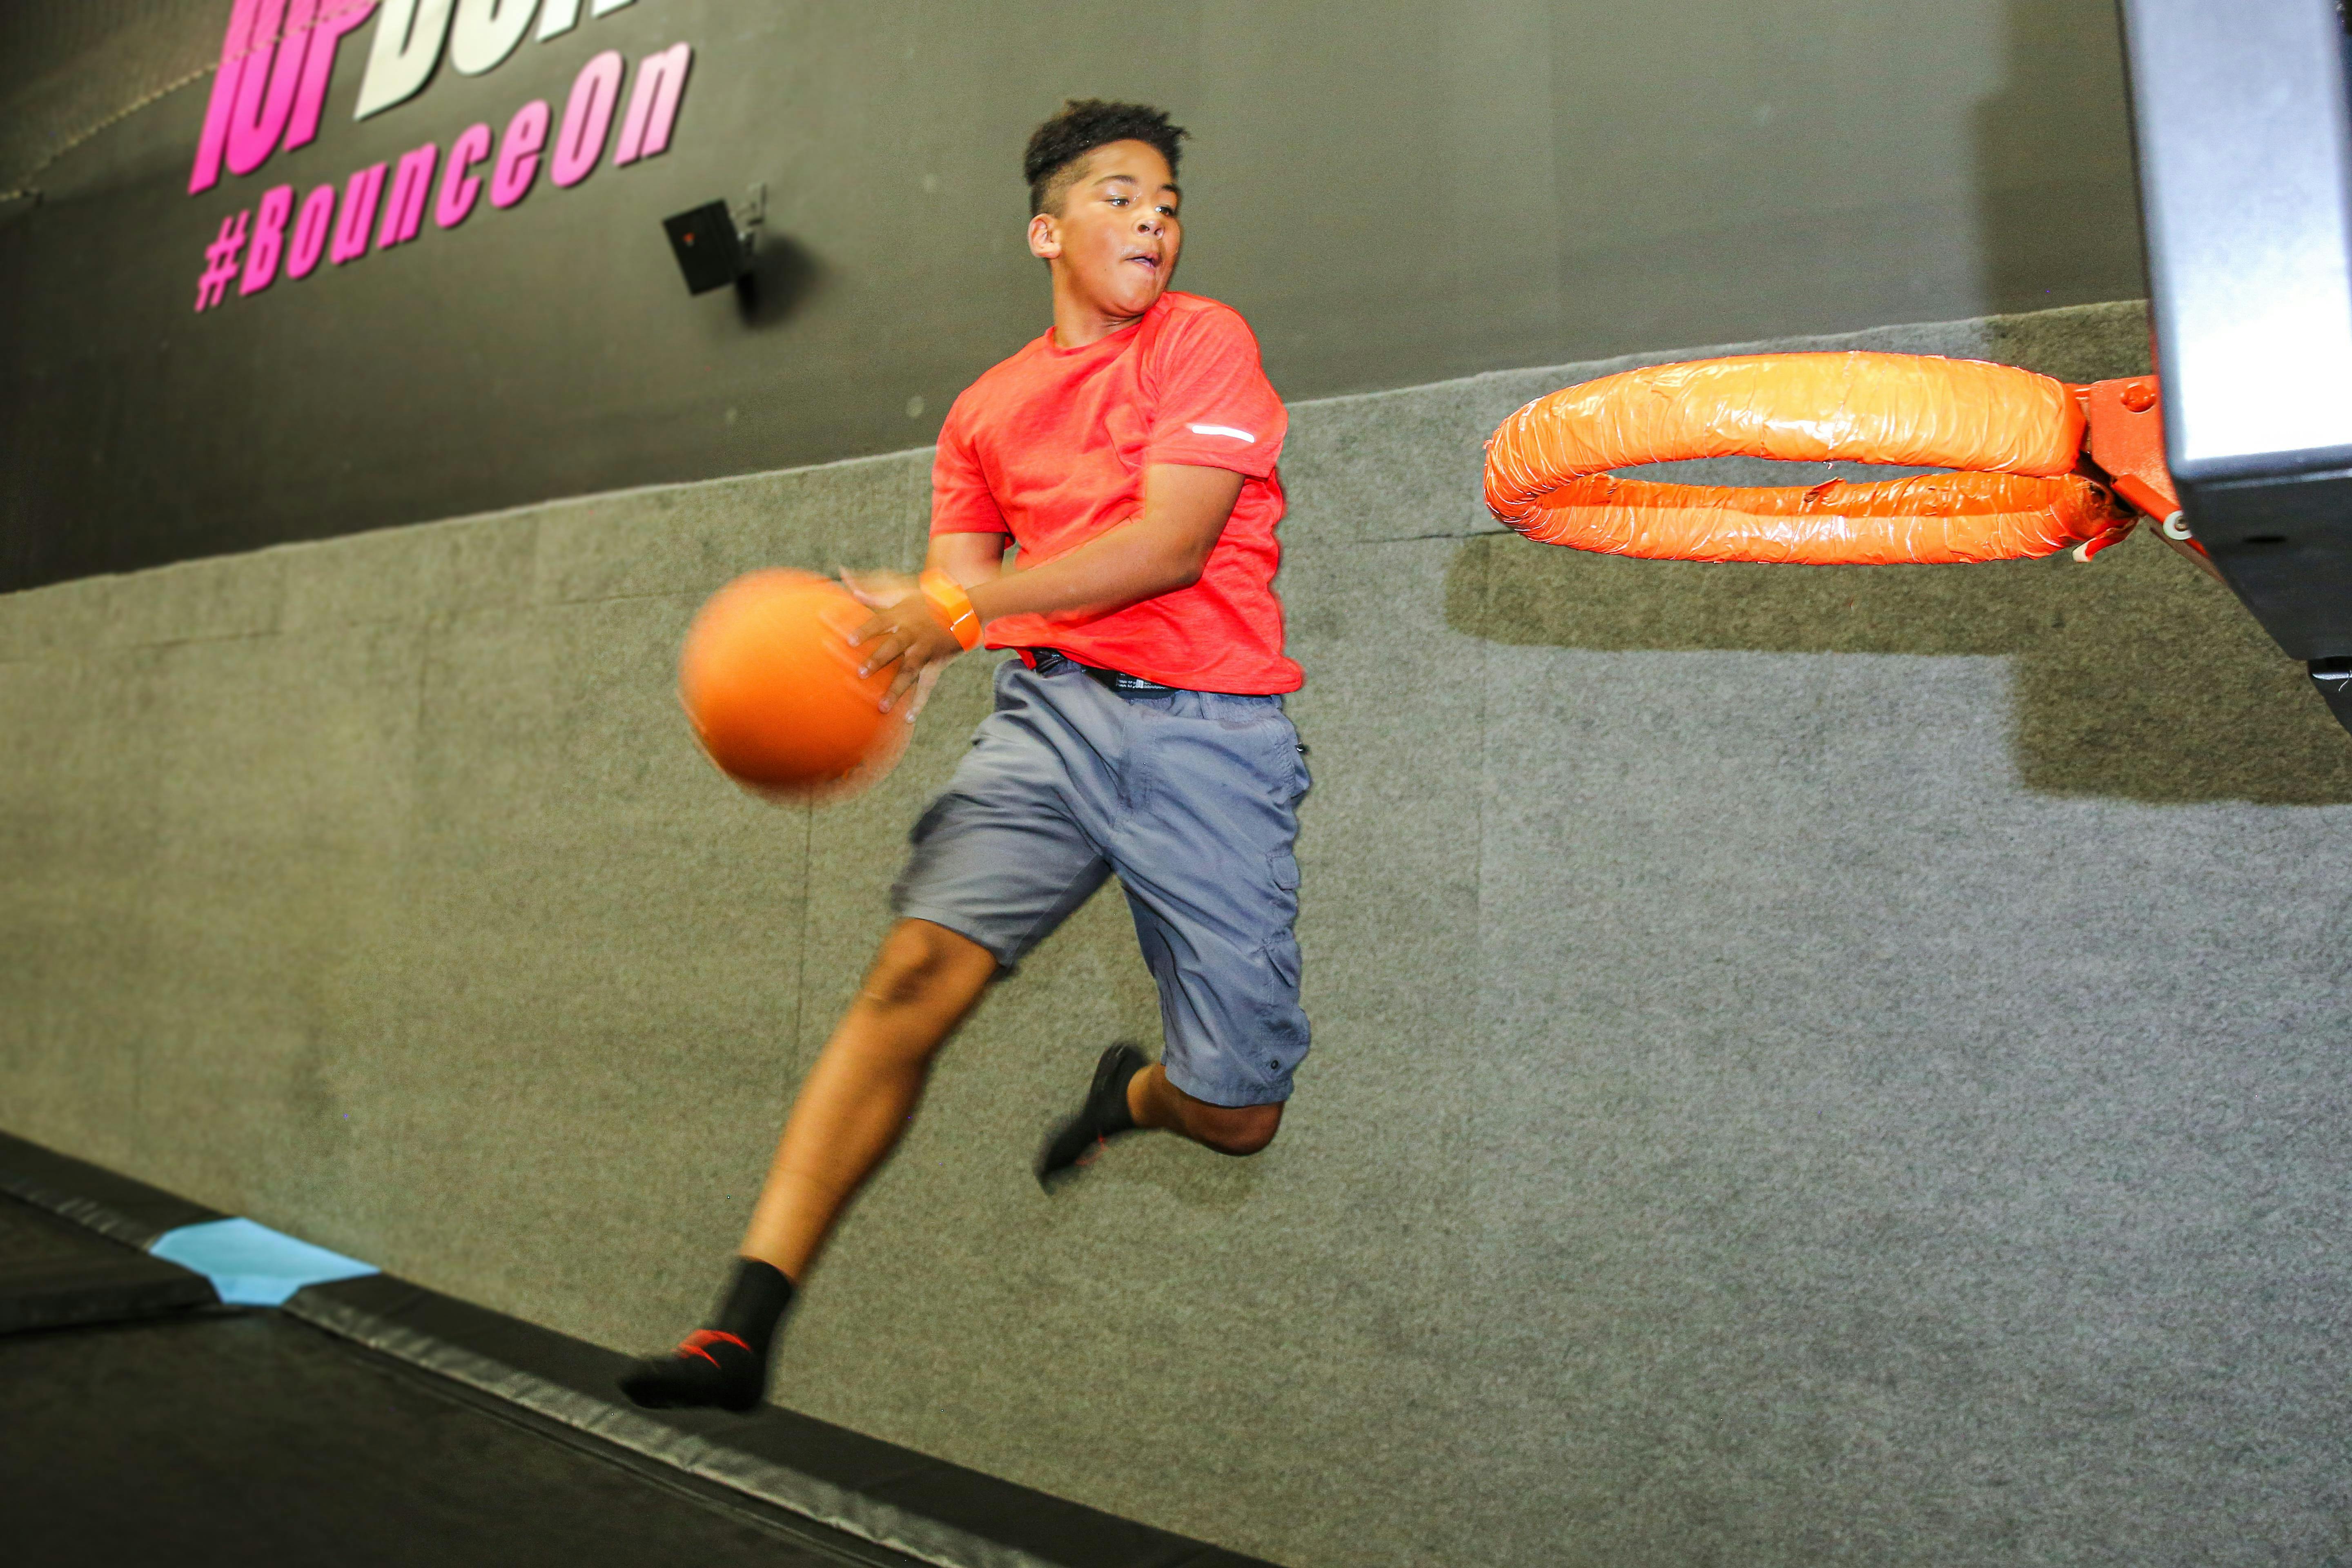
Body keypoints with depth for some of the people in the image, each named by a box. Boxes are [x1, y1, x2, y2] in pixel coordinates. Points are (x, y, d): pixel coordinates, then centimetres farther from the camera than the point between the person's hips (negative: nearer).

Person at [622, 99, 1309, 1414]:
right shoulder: (988, 409, 17)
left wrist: (963, 607, -17)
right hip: (1049, 714, 3)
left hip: (1213, 733, -2)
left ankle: (1130, 1094, 34)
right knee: (916, 969, -22)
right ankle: (744, 1326, -19)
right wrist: (885, 663, -10)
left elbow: (1172, 543, -10)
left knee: (1236, 1116, -4)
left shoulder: (1206, 340, 3)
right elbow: (955, 589, 14)